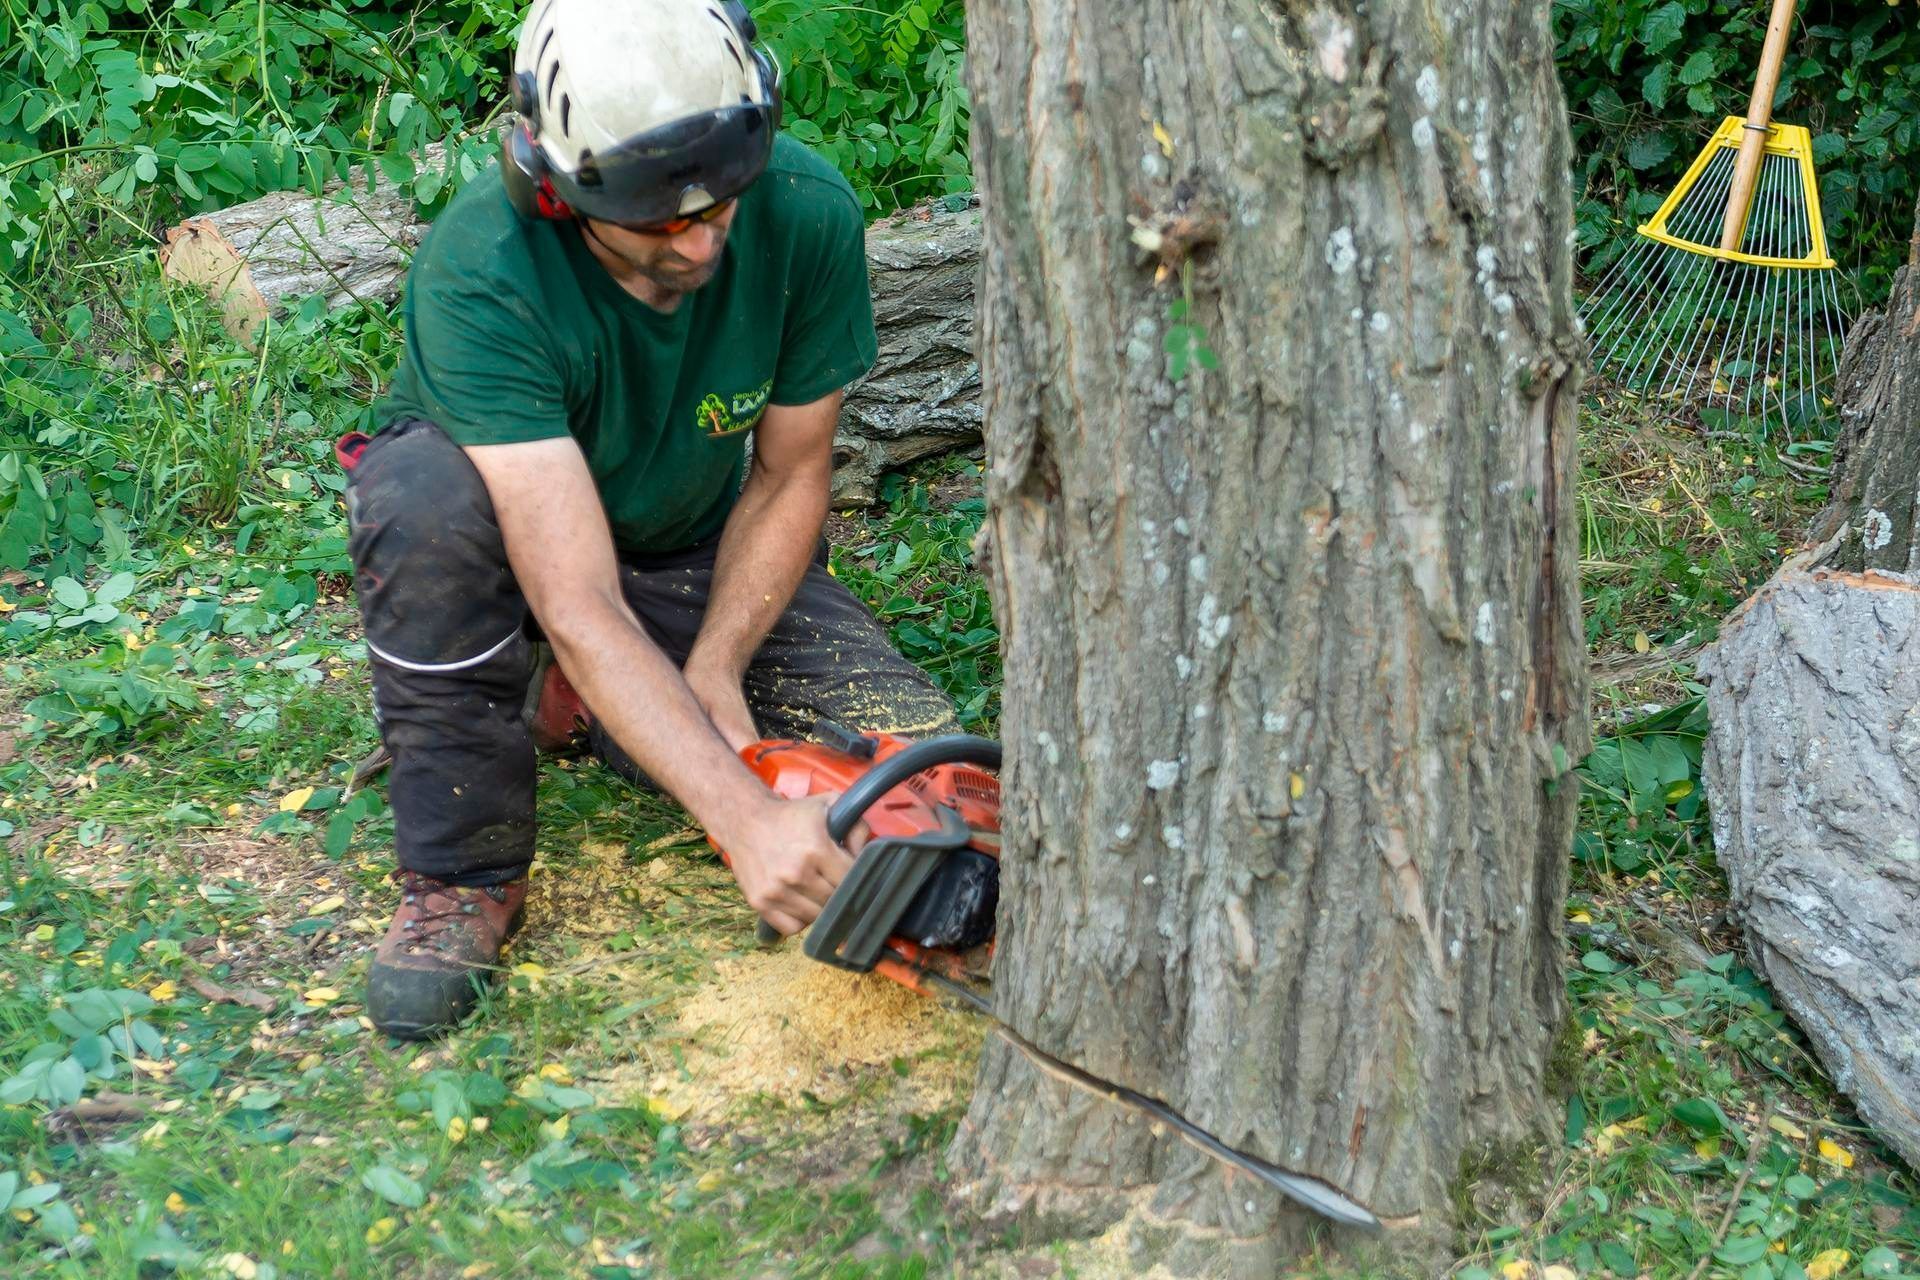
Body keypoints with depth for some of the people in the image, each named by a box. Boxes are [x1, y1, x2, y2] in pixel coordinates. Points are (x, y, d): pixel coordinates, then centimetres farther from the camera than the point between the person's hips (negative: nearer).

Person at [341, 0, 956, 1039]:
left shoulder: (808, 215, -25)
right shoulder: (479, 275, -37)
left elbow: (788, 478, -9)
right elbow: (579, 610, -42)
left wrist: (710, 676, -21)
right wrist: (747, 819, -50)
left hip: (694, 550, 3)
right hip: (509, 530, -3)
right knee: (425, 491, -39)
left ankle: (625, 714, 13)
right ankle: (460, 875, -19)